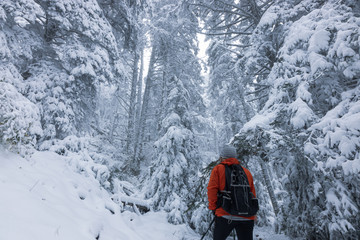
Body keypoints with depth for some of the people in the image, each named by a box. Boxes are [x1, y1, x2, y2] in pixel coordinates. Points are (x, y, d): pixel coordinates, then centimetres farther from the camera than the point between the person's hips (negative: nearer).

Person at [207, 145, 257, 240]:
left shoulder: (218, 169, 3)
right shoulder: (247, 172, 13)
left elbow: (212, 189, -5)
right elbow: (253, 195, 14)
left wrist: (213, 208, 3)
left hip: (225, 215, -3)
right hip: (247, 217, 3)